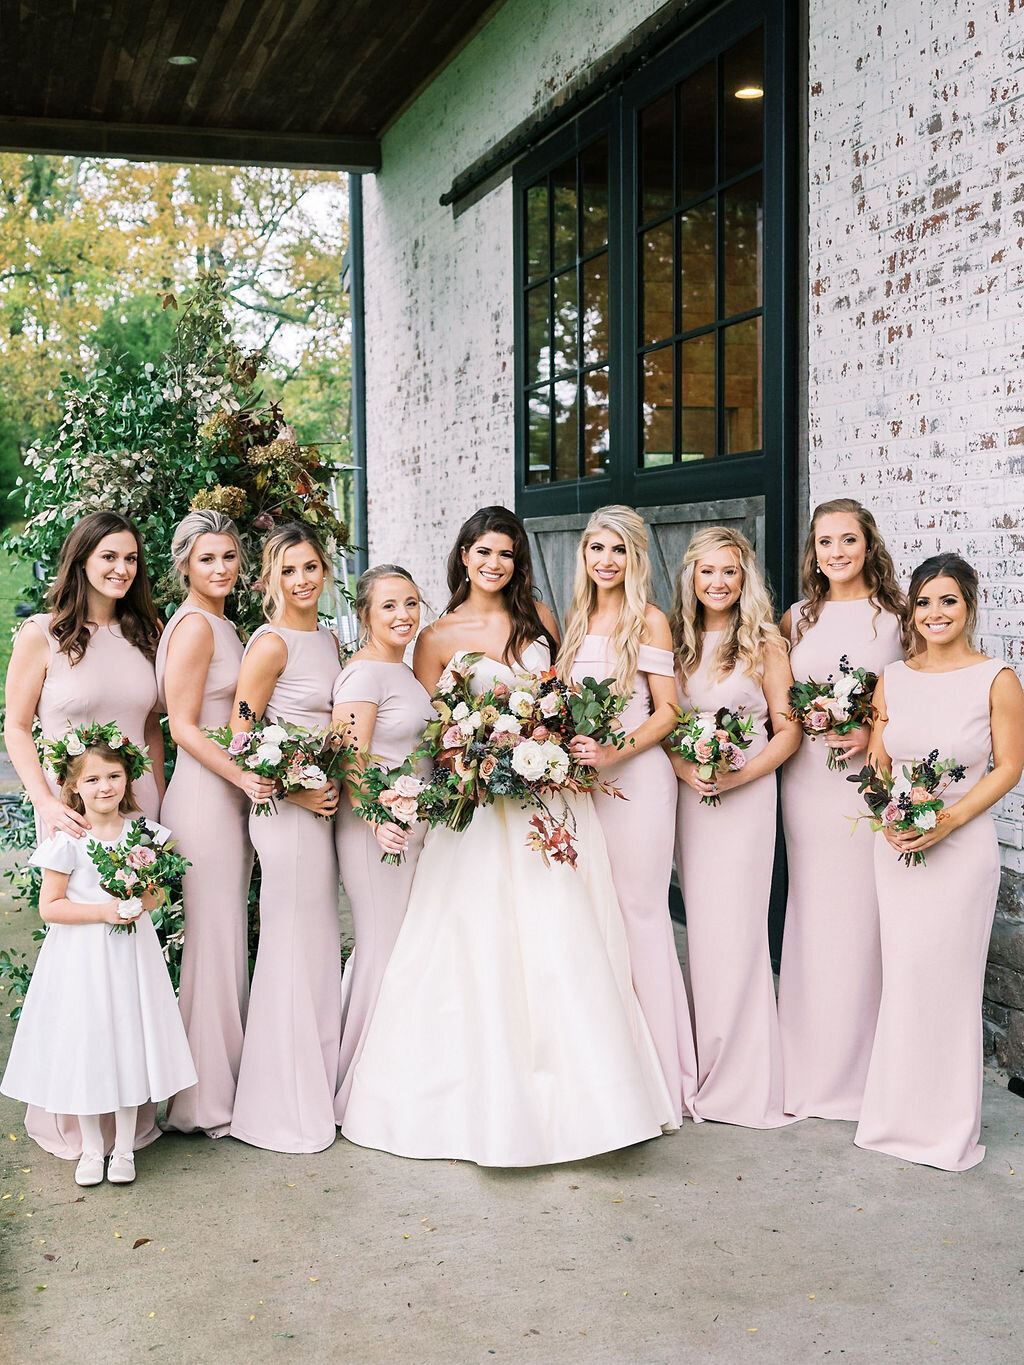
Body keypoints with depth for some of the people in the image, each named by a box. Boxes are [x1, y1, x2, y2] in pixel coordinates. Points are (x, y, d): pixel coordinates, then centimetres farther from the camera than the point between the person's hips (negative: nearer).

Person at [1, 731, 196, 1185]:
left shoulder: (142, 832, 0)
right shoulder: (67, 840, -10)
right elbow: (49, 906, -10)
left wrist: (139, 903, -14)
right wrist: (103, 912, -19)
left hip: (130, 954, 3)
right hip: (80, 959, -3)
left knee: (129, 1040, 6)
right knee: (85, 1043, 4)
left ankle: (123, 1147, 20)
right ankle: (91, 1147, 20)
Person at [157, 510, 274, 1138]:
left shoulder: (225, 627, 16)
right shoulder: (195, 625, -12)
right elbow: (183, 726, -15)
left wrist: (250, 779, 10)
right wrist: (244, 776, -20)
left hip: (231, 791, 9)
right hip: (205, 795, -9)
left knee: (228, 938, 13)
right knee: (214, 938, -3)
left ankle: (223, 1082, 22)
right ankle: (209, 1097, 8)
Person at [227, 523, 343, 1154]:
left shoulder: (330, 639, 13)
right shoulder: (271, 644, -12)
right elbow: (240, 739, -14)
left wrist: (337, 785, 8)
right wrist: (294, 792, -17)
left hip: (324, 807, 8)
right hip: (287, 811, -8)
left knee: (320, 949, 15)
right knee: (294, 951, -2)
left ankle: (318, 1090, 27)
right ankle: (287, 1110, 10)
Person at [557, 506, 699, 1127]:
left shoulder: (649, 620, -4)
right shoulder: (577, 620, 14)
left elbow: (667, 711, -7)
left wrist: (616, 751, -20)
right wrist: (572, 748, 2)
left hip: (636, 776, -6)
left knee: (638, 909, -5)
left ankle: (658, 1069, 5)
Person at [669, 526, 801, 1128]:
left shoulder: (765, 643, -2)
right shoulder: (677, 641, 9)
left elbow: (788, 730, -2)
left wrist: (740, 775, -14)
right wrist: (683, 767, -8)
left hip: (746, 794, -4)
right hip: (688, 795, 4)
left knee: (735, 926, -5)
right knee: (701, 927, 6)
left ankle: (744, 1077, 7)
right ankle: (710, 1071, 18)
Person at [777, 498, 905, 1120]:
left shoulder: (897, 616, 2)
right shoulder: (798, 618, 9)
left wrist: (874, 733, -12)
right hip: (807, 777, 2)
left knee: (864, 915, 1)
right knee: (812, 912, 6)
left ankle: (859, 1067, 16)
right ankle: (811, 1069, 17)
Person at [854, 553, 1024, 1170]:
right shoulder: (893, 678, 6)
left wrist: (947, 821, -15)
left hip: (961, 843, -4)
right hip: (896, 845, 4)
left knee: (949, 976, 0)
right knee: (901, 974, 9)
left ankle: (950, 1124, 17)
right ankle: (900, 1113, 24)